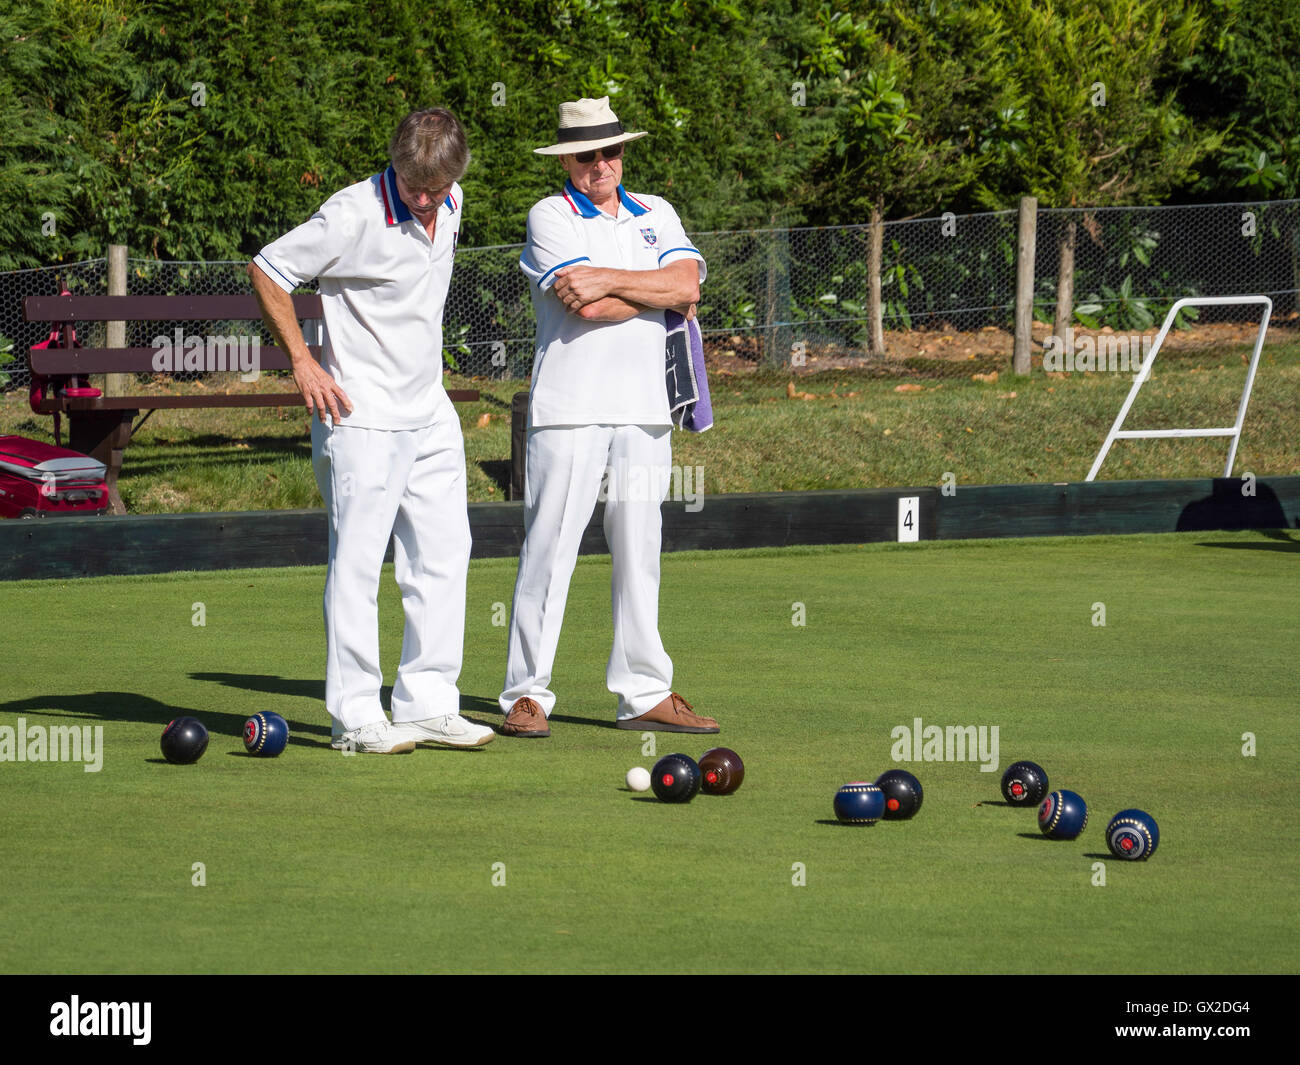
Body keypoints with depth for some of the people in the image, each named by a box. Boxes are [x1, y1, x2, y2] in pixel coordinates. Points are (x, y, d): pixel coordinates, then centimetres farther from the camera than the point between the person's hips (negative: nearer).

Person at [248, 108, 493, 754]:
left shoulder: (451, 206, 4)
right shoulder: (355, 215, -18)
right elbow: (267, 270, -12)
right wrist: (303, 364, -13)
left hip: (431, 413, 8)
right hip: (362, 415, -7)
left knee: (443, 555, 7)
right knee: (357, 561, -7)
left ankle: (428, 704, 13)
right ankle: (356, 717, -4)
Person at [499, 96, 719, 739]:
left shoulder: (656, 215, 15)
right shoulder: (551, 217, 0)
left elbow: (686, 284, -3)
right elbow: (587, 307, -13)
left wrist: (610, 280, -10)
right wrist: (660, 292, -4)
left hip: (643, 409, 5)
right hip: (570, 411, -5)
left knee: (639, 552, 7)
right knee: (550, 548, -7)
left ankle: (645, 695, 11)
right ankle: (527, 694, -4)